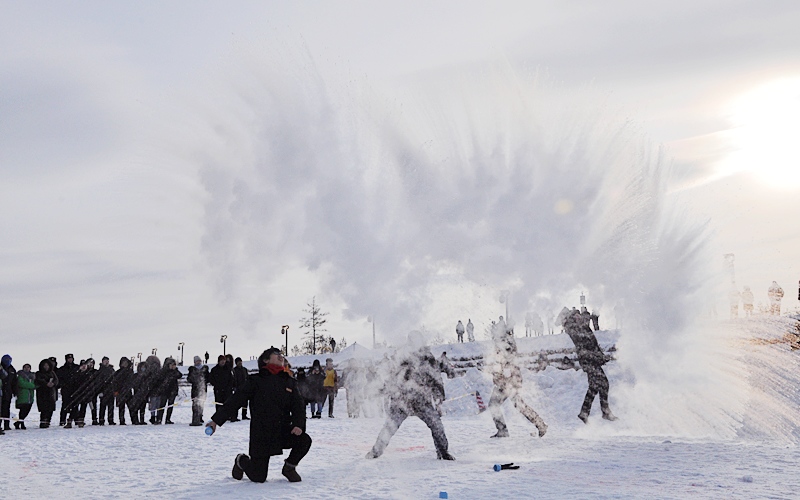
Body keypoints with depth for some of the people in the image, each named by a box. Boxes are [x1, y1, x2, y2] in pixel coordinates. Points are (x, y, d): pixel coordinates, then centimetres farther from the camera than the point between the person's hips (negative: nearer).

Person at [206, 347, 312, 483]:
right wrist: (216, 420, -10)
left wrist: (298, 424, -15)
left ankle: (289, 467, 6)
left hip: (283, 431, 3)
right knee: (258, 477, -4)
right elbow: (235, 401, -3)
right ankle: (241, 461, 31)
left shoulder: (289, 382, 10)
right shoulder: (256, 381, -2)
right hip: (261, 435, -3)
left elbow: (298, 406, 5)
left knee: (304, 440, -25)